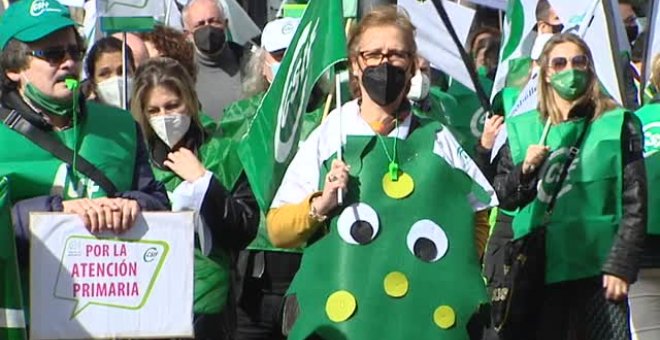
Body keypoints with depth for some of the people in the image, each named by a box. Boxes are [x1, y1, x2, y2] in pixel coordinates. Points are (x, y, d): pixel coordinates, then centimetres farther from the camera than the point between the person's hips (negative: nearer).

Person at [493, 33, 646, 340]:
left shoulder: (617, 124, 3)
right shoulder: (522, 128, 11)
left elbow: (635, 203, 0)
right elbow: (504, 198, 13)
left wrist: (621, 265, -8)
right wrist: (525, 169, -6)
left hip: (597, 267, -2)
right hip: (539, 267, 2)